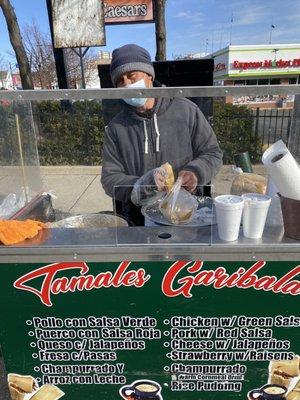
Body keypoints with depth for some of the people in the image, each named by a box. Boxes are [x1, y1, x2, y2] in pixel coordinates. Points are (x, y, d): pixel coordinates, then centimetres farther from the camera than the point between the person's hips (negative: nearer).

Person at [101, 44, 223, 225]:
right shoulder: (116, 128, 6)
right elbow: (110, 179, 3)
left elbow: (213, 153, 9)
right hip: (136, 219, 1)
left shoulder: (186, 110, 3)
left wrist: (195, 173, -13)